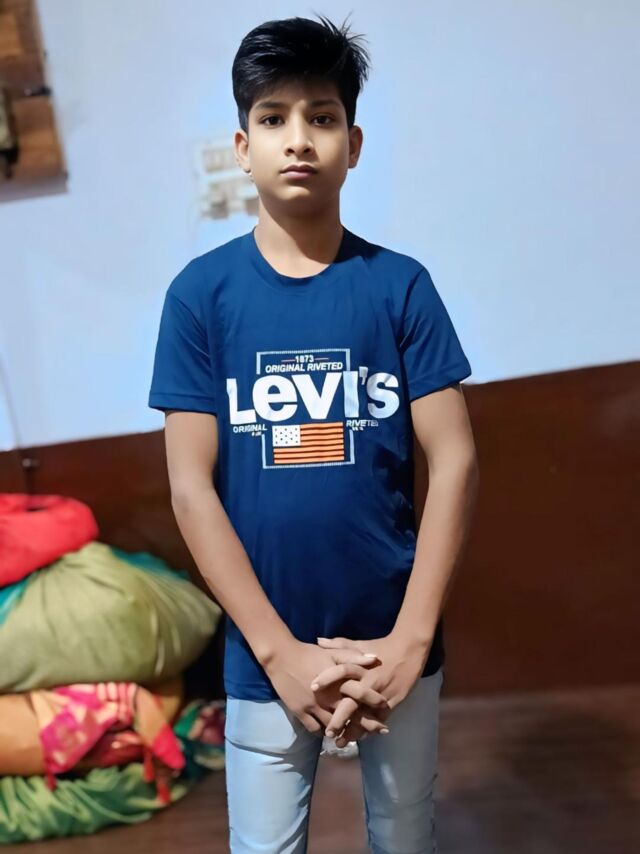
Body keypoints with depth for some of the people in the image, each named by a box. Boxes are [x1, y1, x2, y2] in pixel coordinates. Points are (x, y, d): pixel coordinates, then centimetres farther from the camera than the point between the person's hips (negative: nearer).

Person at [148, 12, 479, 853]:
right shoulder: (201, 292, -5)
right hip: (264, 653, -1)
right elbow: (191, 486, -7)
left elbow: (453, 462, -5)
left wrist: (409, 638, -11)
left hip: (396, 643, 1)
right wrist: (279, 650, -12)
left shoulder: (401, 285, -3)